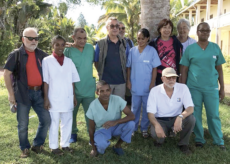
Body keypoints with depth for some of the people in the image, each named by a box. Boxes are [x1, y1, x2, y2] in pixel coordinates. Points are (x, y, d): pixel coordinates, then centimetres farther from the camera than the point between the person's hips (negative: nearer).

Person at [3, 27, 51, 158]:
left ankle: (38, 144, 24)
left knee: (46, 119, 6)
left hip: (39, 93, 4)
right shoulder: (16, 55, -4)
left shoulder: (41, 54, 7)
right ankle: (25, 148, 23)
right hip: (23, 94, -4)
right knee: (23, 124, 4)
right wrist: (11, 93, -8)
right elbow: (7, 74, -4)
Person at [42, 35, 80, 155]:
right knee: (54, 123, 6)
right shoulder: (47, 61, -4)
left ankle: (65, 144, 24)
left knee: (67, 122, 11)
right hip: (54, 98, -3)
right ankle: (53, 146, 18)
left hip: (67, 98, 4)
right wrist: (46, 98, -9)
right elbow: (45, 81, -6)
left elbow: (72, 81, 9)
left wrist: (74, 95, 7)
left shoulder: (69, 61, 7)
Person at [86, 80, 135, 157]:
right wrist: (93, 148, -5)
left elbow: (132, 116, -23)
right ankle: (99, 148, 5)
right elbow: (91, 128, -9)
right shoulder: (93, 106, -19)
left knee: (130, 124, -28)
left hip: (115, 127, 3)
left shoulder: (117, 100, -21)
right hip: (101, 130, -2)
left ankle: (117, 145, -1)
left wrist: (115, 122, -39)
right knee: (101, 144, -36)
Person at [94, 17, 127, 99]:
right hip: (105, 82, -3)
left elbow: (126, 61, 13)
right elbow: (96, 62, 3)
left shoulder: (123, 43, 7)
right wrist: (102, 74, 0)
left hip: (121, 81, 3)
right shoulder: (101, 44, -2)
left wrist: (125, 76, 8)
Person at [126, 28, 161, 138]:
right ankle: (133, 128, 23)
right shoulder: (132, 51, 2)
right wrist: (128, 81, 1)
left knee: (146, 108, 8)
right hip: (135, 86, 2)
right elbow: (128, 67, 7)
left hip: (147, 86, -1)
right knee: (135, 108, 12)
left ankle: (144, 129, 21)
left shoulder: (152, 51, -4)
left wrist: (152, 83, -8)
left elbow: (154, 68, -4)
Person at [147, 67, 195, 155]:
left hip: (176, 119, 2)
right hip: (160, 120, -2)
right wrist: (157, 125, -35)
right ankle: (159, 140, 8)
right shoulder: (154, 91, -12)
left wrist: (180, 117, -41)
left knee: (191, 118, -29)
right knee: (155, 133, -34)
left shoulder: (183, 88, -10)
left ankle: (183, 144, -2)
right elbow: (151, 113, -13)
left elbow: (190, 108, -18)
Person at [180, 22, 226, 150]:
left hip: (212, 88, 1)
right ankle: (199, 139, 23)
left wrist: (222, 88, 6)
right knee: (196, 115, 8)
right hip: (194, 88, 0)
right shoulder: (190, 49, 0)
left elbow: (219, 69, 7)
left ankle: (219, 141, 19)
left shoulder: (215, 48, 4)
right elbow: (184, 70, 1)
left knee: (214, 115, 5)